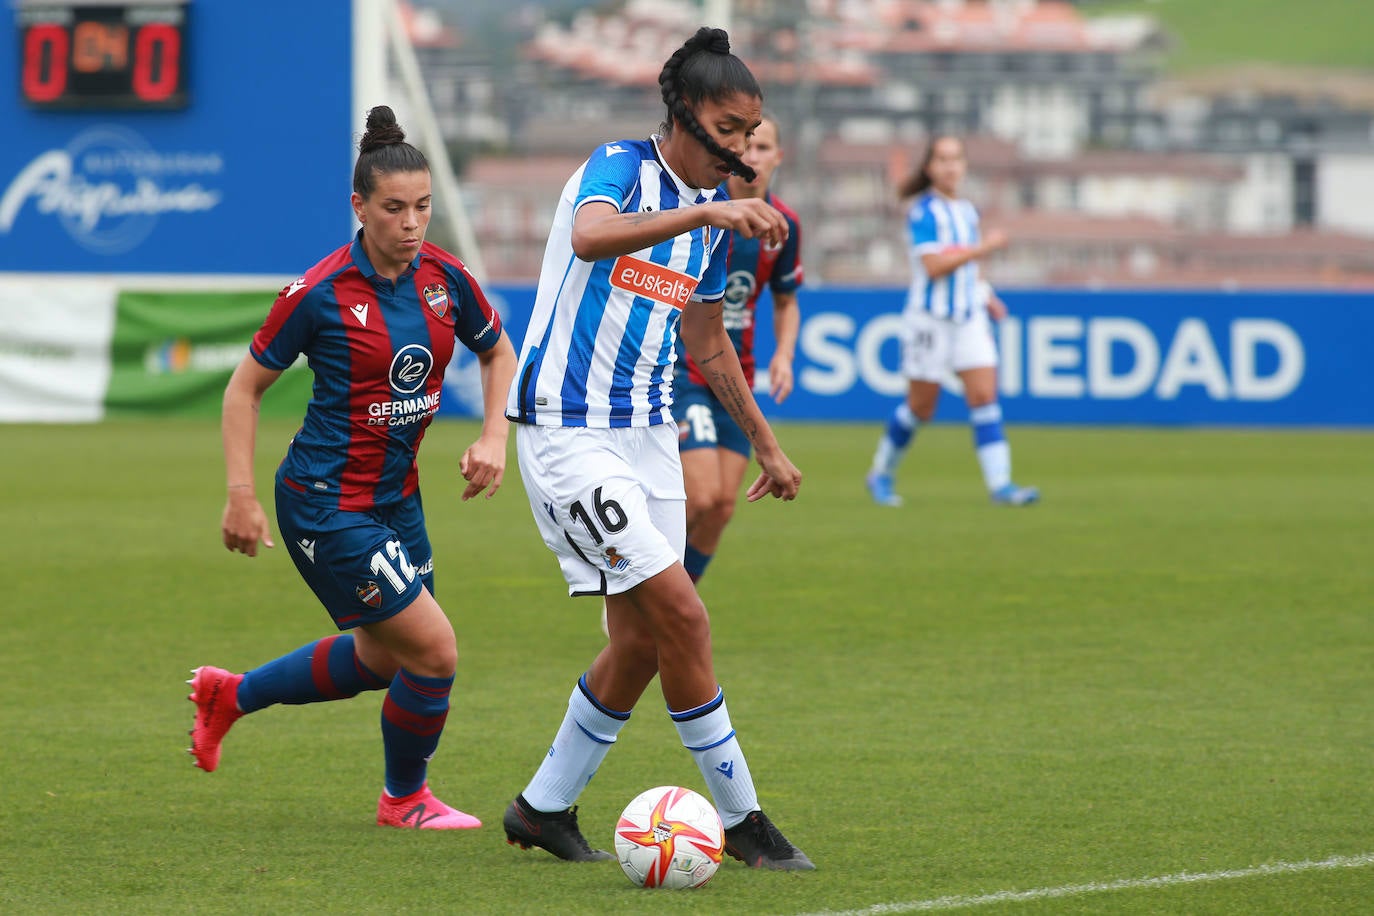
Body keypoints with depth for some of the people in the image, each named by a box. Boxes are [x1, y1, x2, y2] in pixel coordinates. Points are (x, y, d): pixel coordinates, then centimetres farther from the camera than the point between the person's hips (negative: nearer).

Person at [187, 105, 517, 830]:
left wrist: (493, 438, 0)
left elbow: (499, 354, 16)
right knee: (433, 650, -9)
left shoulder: (444, 278, -2)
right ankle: (405, 798, 17)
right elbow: (245, 388, -8)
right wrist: (241, 495, -13)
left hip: (395, 493, 8)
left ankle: (228, 695, 42)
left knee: (381, 657, 22)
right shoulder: (321, 294, -18)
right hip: (327, 504, -8)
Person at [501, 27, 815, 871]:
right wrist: (703, 211, -46)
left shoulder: (713, 214, 12)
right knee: (681, 614, -13)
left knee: (642, 640, 6)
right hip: (568, 430, -9)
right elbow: (590, 235, -37)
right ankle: (741, 817, -4)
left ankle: (545, 807, 20)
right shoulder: (621, 167, -12)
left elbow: (708, 342, 25)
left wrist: (766, 446, 28)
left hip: (647, 435, 9)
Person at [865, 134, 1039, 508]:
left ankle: (1000, 484, -12)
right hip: (930, 319, -6)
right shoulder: (924, 211, -11)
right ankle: (881, 473, 23)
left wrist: (986, 295, 12)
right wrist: (982, 247, -19)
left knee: (984, 396, -7)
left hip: (970, 317, 6)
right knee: (920, 407, 2)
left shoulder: (967, 211, 12)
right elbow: (934, 266, -21)